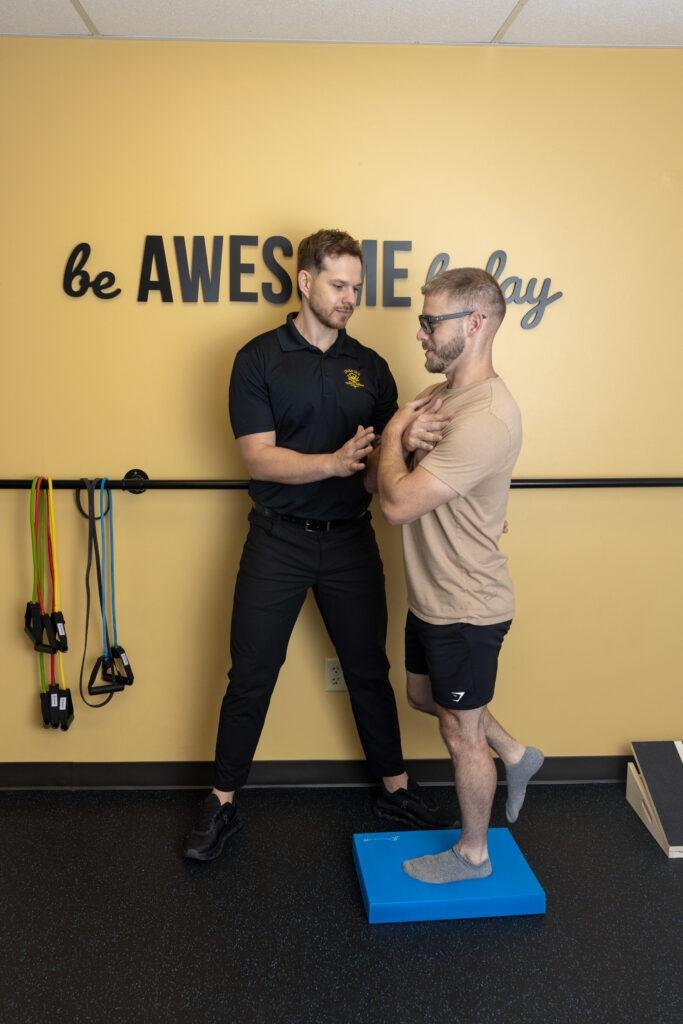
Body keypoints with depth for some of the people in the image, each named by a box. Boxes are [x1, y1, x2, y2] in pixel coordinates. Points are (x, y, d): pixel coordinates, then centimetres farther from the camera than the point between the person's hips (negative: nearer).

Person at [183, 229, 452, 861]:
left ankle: (395, 787, 31)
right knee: (250, 678, 5)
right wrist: (335, 462, -26)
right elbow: (260, 457, -13)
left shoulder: (370, 367, 7)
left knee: (369, 671, 13)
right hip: (278, 541, -3)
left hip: (350, 540, 3)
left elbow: (383, 463, 6)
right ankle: (222, 805, 22)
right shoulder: (259, 359, -4)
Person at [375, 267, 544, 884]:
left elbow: (398, 503, -31)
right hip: (432, 595, 9)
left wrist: (395, 435, -13)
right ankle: (514, 755, 45)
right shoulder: (443, 394, 4)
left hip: (466, 608, -9)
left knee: (460, 735, 9)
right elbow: (404, 482, 10)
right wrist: (410, 441, -12)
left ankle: (473, 855, 32)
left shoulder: (486, 416, -28)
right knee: (424, 696, 27)